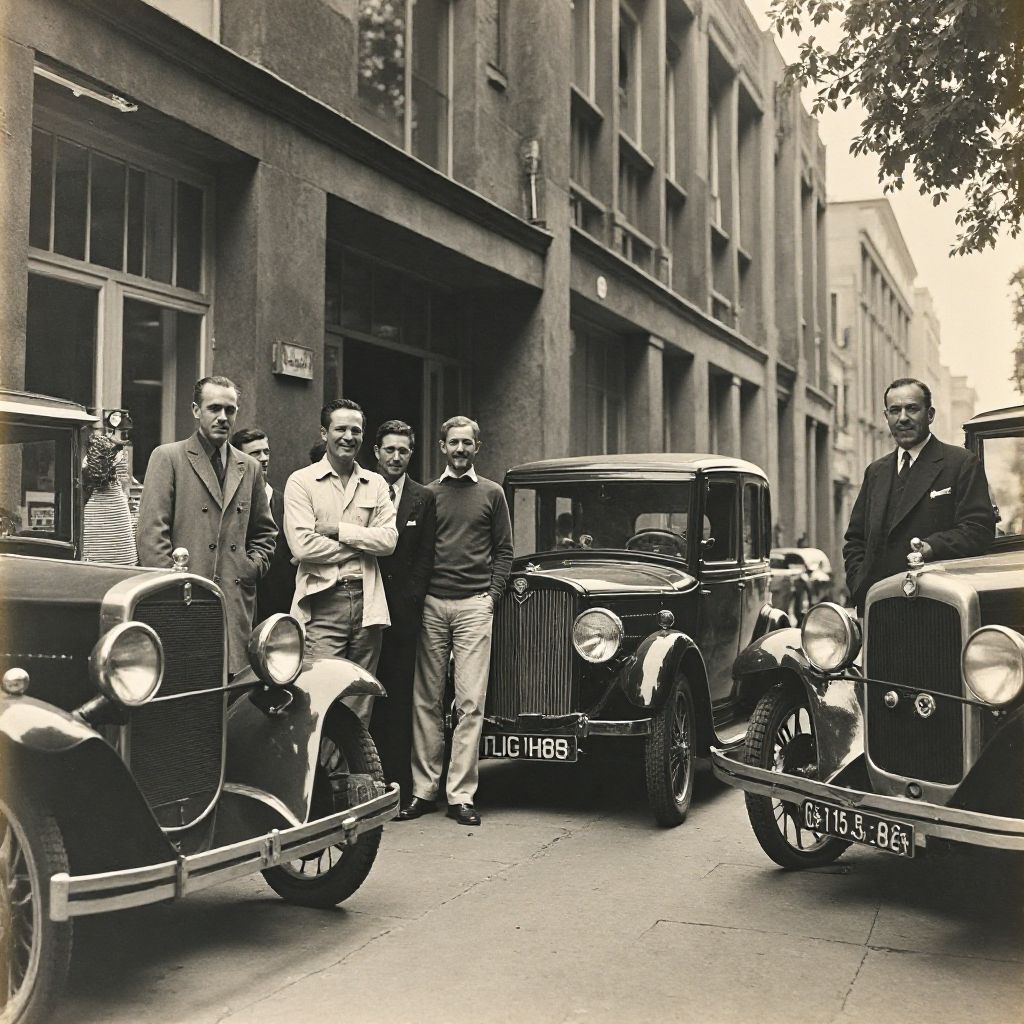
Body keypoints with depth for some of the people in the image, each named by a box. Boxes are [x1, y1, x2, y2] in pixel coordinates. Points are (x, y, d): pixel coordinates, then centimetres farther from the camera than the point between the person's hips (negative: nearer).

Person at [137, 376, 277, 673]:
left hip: (237, 602, 4)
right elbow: (151, 532, -4)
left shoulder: (249, 468, 18)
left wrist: (253, 567, 8)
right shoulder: (167, 458, 4)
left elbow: (265, 532, 26)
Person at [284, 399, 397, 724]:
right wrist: (363, 543, -4)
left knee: (360, 709, 8)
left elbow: (389, 540, 1)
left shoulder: (375, 484, 13)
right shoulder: (302, 481, 2)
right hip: (323, 602, -4)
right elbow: (301, 546, -10)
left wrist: (338, 529, -8)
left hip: (366, 601, 4)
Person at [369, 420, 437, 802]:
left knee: (399, 696, 1)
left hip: (404, 611, 1)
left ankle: (398, 784, 5)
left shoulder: (423, 499, 10)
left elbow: (425, 556, 6)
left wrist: (408, 601, -4)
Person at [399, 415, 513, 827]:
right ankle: (423, 789, 8)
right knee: (426, 700, 1)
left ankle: (461, 795, 0)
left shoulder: (491, 494, 11)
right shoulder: (428, 494, 13)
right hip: (431, 606, 1)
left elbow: (504, 550, 11)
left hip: (474, 606, -1)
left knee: (470, 703, -4)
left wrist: (492, 595, -1)